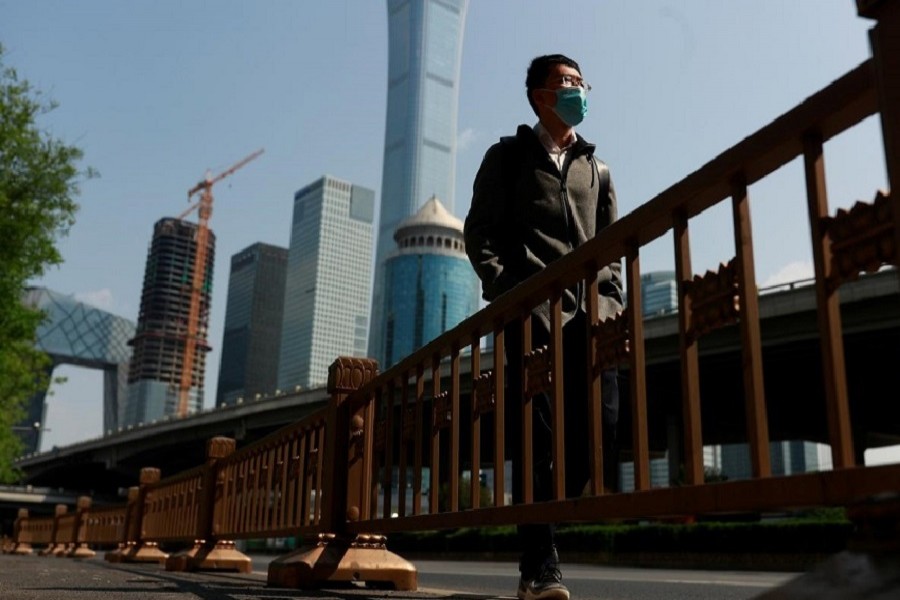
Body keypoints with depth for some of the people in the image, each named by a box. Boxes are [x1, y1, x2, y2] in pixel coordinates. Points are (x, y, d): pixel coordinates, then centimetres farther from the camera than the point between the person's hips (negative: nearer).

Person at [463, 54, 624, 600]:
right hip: (531, 310, -4)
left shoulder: (597, 169, 24)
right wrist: (508, 293, -10)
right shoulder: (509, 156, 14)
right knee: (537, 436, -7)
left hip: (591, 312, 4)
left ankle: (538, 525, 15)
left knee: (601, 427, -7)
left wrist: (613, 302, 4)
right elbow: (479, 233, 5)